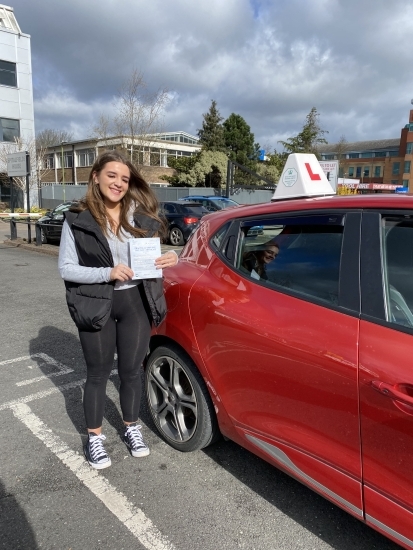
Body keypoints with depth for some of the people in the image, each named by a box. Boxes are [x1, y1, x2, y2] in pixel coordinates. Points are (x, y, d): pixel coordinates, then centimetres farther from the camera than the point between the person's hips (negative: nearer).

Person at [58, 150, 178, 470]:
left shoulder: (140, 216, 4)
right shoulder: (77, 219, -6)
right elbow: (65, 269, -8)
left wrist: (170, 259, -10)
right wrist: (107, 273, -22)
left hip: (136, 302, 3)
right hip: (96, 305, -2)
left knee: (131, 371, 13)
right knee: (99, 374, 11)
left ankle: (132, 429, 36)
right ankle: (95, 438, 31)